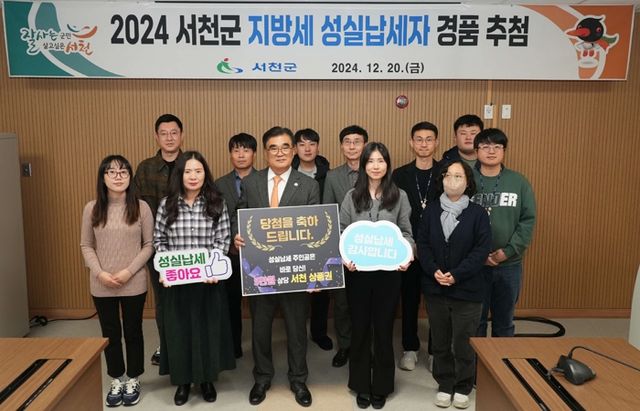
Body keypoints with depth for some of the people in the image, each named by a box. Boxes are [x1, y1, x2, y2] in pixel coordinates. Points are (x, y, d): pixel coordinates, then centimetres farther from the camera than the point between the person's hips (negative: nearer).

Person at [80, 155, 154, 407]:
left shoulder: (141, 207, -6)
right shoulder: (92, 209, -1)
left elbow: (149, 245, -4)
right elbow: (86, 245, 3)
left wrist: (129, 271, -14)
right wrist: (99, 273, -10)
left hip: (134, 284, -1)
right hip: (101, 286, 2)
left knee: (133, 332, 12)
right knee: (110, 334, 14)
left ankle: (133, 381, 31)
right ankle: (116, 381, 33)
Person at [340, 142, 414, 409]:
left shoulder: (399, 196, 1)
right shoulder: (352, 196, 3)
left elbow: (406, 233, 2)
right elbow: (342, 232, 2)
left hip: (389, 271, 0)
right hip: (358, 270, 1)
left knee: (384, 328, 9)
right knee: (360, 327, 10)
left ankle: (381, 387, 27)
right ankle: (361, 385, 27)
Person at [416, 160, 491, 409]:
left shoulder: (477, 213, -3)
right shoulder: (431, 210, 5)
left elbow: (482, 250, -9)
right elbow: (422, 244, 1)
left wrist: (456, 275, -18)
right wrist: (433, 271, -15)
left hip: (467, 289, -2)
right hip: (435, 288, 3)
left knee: (464, 342, 6)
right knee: (440, 342, 12)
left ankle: (463, 388, 26)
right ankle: (444, 386, 29)